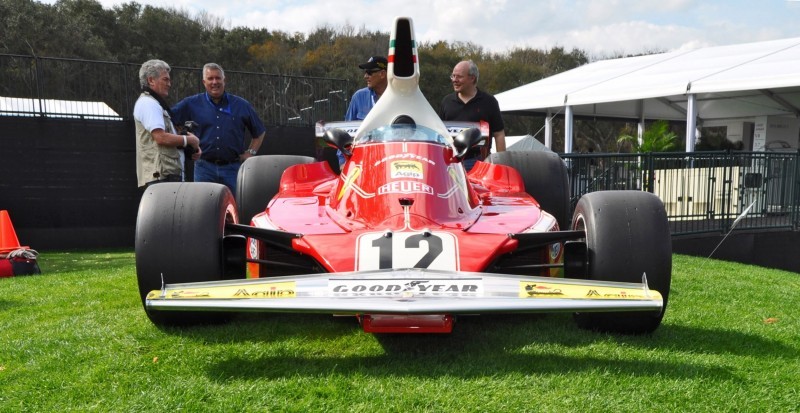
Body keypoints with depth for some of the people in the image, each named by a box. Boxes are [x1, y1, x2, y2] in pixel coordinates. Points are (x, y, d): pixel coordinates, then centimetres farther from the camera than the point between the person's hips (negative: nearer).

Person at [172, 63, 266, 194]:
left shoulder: (241, 105, 8)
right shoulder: (191, 104, 5)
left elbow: (260, 132, 17)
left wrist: (251, 152, 6)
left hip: (233, 168, 0)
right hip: (205, 168, 0)